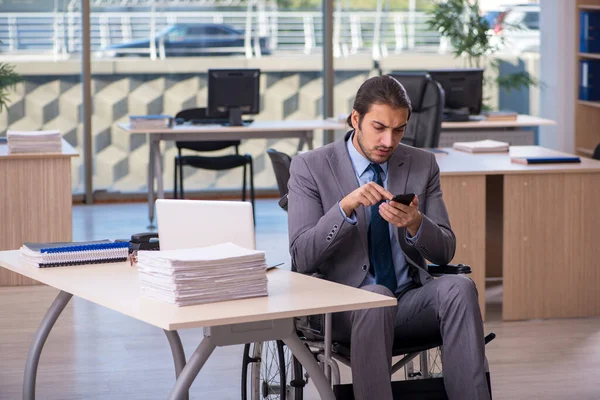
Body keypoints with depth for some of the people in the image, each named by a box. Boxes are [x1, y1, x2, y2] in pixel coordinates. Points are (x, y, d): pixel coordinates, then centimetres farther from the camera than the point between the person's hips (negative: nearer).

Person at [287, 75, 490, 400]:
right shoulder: (310, 167, -1)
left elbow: (444, 251, 5)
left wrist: (415, 224, -17)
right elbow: (302, 257, -9)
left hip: (411, 300, 3)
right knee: (376, 297, -37)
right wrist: (345, 207, -24)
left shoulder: (422, 164, 9)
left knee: (459, 287, -28)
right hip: (346, 308, -3)